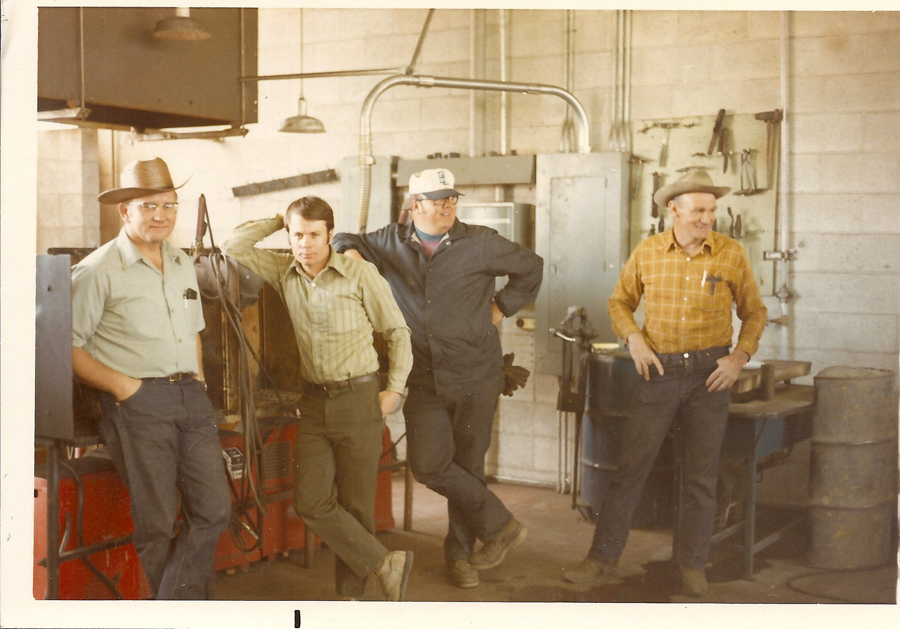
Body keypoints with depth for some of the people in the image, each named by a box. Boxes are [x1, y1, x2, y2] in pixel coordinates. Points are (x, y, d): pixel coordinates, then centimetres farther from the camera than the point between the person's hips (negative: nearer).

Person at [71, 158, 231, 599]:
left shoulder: (183, 265, 17)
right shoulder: (97, 271, -4)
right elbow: (68, 348, -5)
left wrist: (198, 379, 15)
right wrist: (122, 386, -13)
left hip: (192, 397, 6)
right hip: (137, 402, -6)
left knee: (214, 509, 1)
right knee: (156, 524, 0)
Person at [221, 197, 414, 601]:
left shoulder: (360, 274, -7)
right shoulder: (284, 272, 4)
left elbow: (397, 331, 1)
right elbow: (234, 247, 7)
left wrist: (395, 388, -3)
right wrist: (277, 221, 5)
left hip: (359, 400, -4)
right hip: (315, 402, 4)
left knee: (355, 504, 3)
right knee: (310, 503, -3)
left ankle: (351, 593, 16)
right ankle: (385, 564, 8)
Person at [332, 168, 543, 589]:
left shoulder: (480, 243, -1)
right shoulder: (392, 243, 6)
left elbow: (531, 268, 12)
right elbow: (345, 240, 21)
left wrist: (502, 306, 7)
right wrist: (349, 251, -2)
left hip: (474, 377, -1)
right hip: (423, 378, 2)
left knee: (468, 466, 6)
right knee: (429, 465, -10)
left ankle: (460, 552, 24)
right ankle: (500, 524, 9)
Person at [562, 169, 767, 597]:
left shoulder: (732, 254, -2)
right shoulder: (647, 252, -1)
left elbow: (754, 311, 8)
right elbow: (620, 301, 12)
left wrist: (741, 356, -6)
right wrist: (633, 338, -6)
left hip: (710, 374, 0)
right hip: (660, 370, 0)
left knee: (702, 475, 6)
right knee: (630, 465, 1)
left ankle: (692, 563, 20)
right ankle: (603, 556, 11)